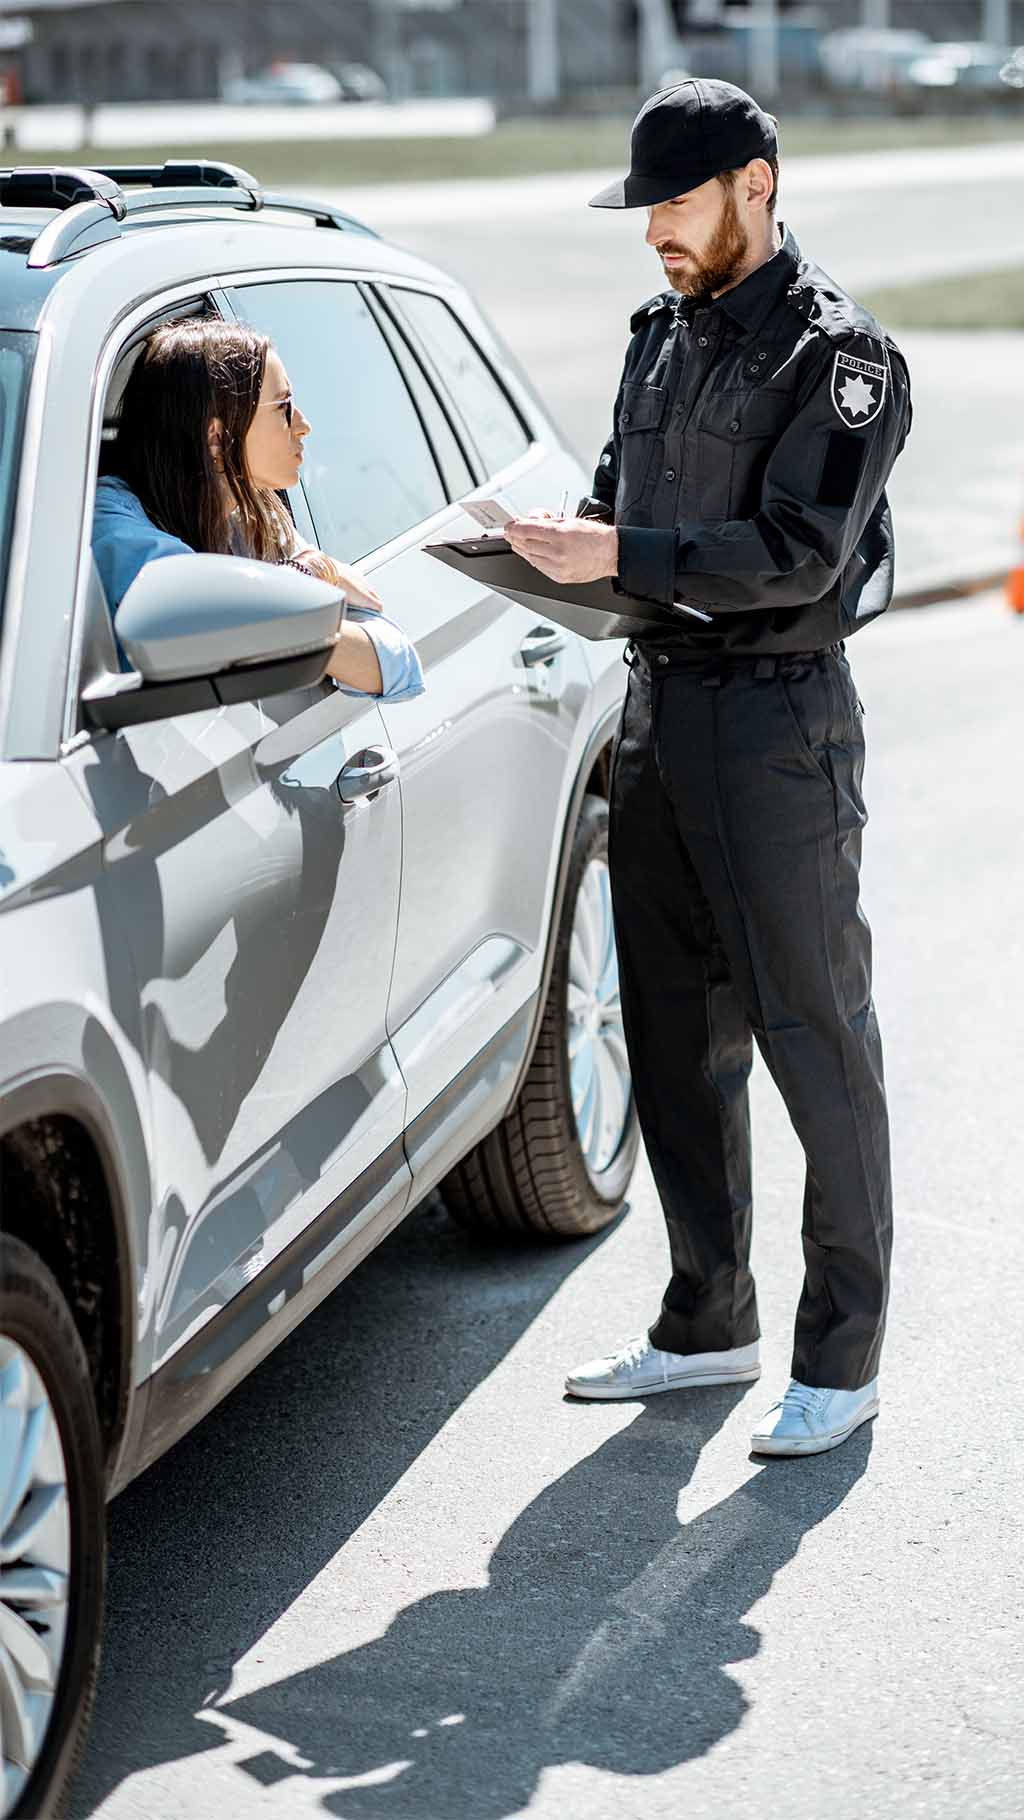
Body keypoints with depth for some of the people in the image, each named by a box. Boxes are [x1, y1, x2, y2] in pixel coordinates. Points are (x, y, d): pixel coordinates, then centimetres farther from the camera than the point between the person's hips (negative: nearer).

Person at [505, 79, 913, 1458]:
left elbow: (799, 554, -19)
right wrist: (568, 545, -1)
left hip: (779, 720, -8)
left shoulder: (838, 352, -9)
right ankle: (709, 1323, 25)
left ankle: (843, 1356, 7)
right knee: (676, 1038, 12)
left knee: (816, 1042, -2)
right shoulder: (663, 335, 15)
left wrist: (623, 555, -24)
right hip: (657, 707, 8)